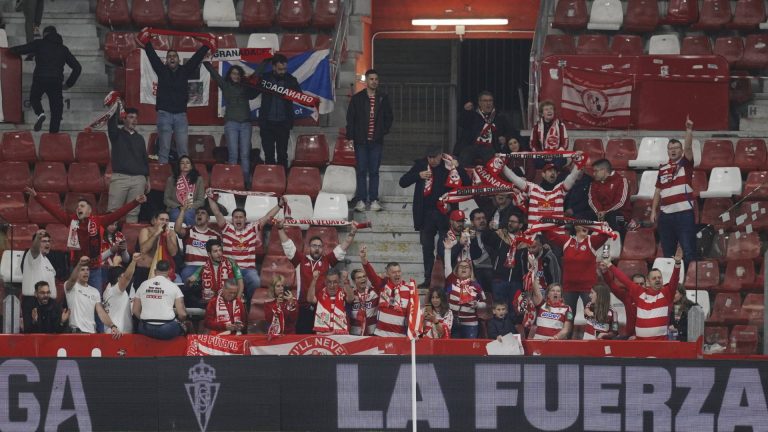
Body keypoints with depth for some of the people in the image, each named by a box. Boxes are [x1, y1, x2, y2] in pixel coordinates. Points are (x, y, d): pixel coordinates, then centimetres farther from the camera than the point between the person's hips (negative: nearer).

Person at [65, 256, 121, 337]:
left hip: (92, 333, 5)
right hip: (76, 332, -5)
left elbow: (101, 312, 6)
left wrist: (113, 326, -12)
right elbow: (72, 279, -23)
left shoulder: (95, 292, 16)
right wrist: (80, 263, -41)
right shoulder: (70, 286, 3)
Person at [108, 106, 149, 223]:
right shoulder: (117, 134, 8)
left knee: (133, 212, 1)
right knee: (113, 211, -10)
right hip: (120, 177, -3)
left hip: (138, 179, 3)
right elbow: (111, 123, -13)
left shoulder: (139, 138, 18)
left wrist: (147, 179, 15)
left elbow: (145, 159, 20)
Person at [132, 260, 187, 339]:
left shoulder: (143, 285, 9)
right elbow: (182, 314, -3)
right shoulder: (173, 286, 1)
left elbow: (135, 311, 11)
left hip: (146, 330, 3)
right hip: (167, 330, -3)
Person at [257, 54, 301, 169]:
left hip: (283, 123, 0)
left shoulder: (291, 80, 1)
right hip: (267, 123, 0)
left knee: (282, 154, 5)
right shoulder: (265, 78, 1)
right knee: (268, 154, 5)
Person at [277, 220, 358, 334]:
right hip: (304, 308, -1)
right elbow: (288, 245, 8)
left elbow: (342, 248, 9)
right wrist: (280, 229, 1)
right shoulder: (301, 260, 9)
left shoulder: (327, 260, 11)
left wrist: (352, 234, 0)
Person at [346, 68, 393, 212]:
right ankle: (361, 200, 1)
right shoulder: (357, 98, 2)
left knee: (374, 171, 4)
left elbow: (388, 118, 13)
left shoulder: (383, 98, 6)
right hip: (361, 141, -1)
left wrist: (383, 131, 0)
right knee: (361, 171, 0)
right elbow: (350, 118, 3)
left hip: (376, 141, 1)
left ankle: (373, 199, 7)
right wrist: (350, 137, -4)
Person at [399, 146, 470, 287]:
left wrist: (458, 168, -22)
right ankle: (428, 279, 14)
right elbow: (403, 182, 4)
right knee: (427, 248, 8)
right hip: (425, 214, 4)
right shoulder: (420, 165, 4)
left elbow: (467, 183, -8)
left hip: (444, 213, -3)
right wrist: (418, 175, -11)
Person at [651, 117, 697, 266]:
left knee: (689, 251, -6)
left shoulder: (685, 163, 3)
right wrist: (653, 211, 11)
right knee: (667, 253, 11)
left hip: (684, 213, -5)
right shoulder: (663, 169, 14)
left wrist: (689, 130, -28)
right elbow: (658, 191, 17)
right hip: (666, 215, 5)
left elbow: (688, 148, -15)